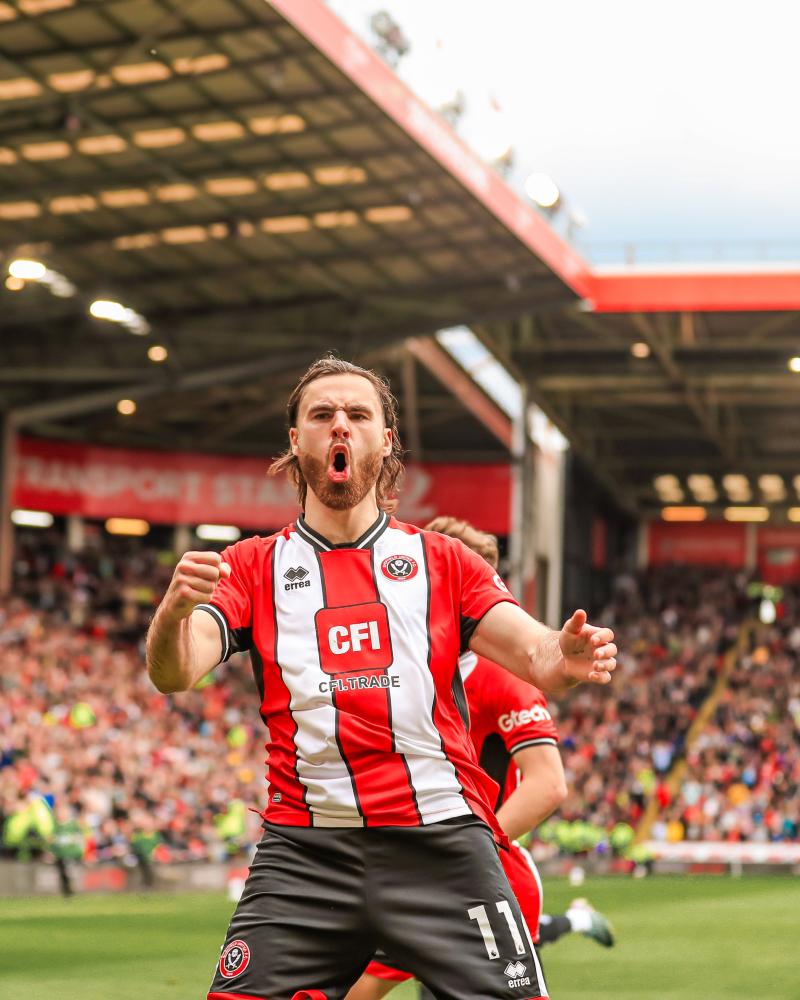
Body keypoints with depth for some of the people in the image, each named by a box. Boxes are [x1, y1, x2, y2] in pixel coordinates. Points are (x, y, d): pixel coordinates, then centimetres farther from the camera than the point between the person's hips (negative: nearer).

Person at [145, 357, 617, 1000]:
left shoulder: (443, 560, 14)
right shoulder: (253, 566, 12)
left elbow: (535, 655, 2)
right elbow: (174, 674, -2)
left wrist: (565, 657, -23)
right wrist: (172, 612, -26)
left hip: (444, 848, 0)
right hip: (304, 851, 0)